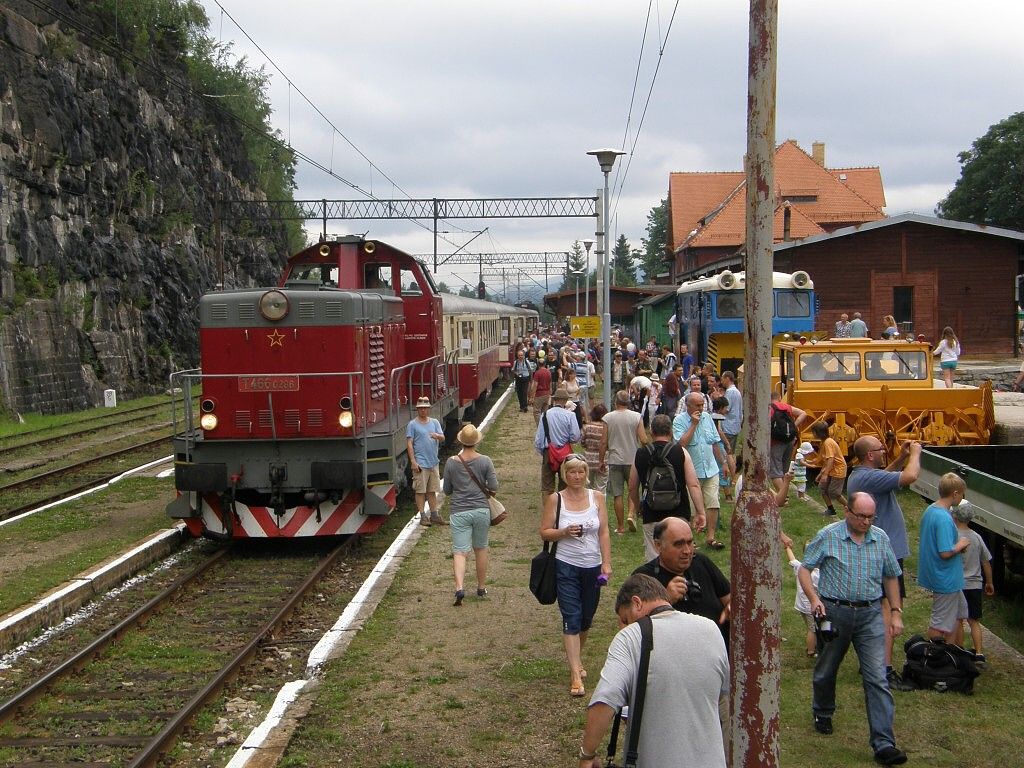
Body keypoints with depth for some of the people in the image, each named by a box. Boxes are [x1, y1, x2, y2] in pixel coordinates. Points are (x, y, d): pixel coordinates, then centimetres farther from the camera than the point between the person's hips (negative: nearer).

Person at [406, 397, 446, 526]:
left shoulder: (435, 422, 10)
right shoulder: (412, 424, -2)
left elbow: (443, 438, 1)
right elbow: (409, 443, -6)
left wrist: (437, 436, -23)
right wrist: (413, 461, -13)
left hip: (433, 462, 5)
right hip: (420, 463, -5)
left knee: (432, 490, 11)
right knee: (420, 490, -3)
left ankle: (434, 514, 18)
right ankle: (423, 516, 2)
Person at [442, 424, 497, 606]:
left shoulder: (451, 462, -4)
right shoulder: (485, 461, -5)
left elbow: (447, 490, 3)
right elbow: (493, 487, -5)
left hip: (459, 512, -1)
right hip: (481, 510, 1)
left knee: (459, 552, -2)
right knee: (480, 549, 17)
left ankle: (459, 587, -23)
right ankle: (481, 587, 27)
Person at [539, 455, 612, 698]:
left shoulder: (597, 498, 3)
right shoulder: (555, 500, -3)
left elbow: (604, 533, 3)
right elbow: (544, 532, -1)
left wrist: (607, 563, -3)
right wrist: (564, 532, -19)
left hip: (592, 567, 3)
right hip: (566, 567, -3)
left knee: (586, 619, 14)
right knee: (571, 619, -8)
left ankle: (577, 659, 36)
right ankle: (576, 674, -8)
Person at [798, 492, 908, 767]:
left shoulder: (881, 538, 5)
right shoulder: (828, 536, -6)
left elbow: (891, 577, 15)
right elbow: (804, 568, -3)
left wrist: (896, 612, 10)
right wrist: (814, 599, -18)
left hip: (870, 614, 2)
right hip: (834, 612, -1)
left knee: (877, 678, -7)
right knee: (826, 671, 15)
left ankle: (884, 744, -7)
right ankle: (822, 714, 44)